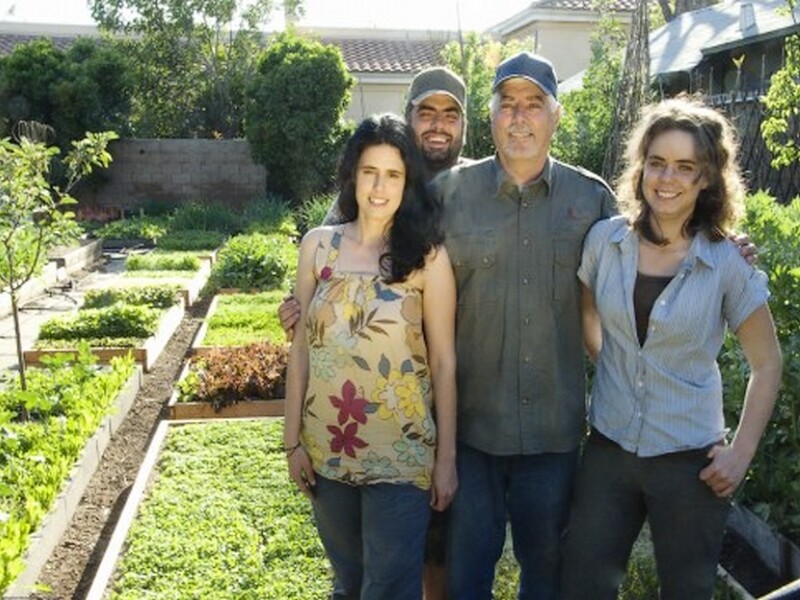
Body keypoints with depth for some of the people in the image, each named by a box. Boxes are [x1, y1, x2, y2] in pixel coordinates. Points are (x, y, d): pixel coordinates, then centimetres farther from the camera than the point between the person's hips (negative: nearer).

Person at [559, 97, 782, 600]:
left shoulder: (728, 265, -11)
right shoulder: (605, 240, -5)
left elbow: (767, 364, -1)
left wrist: (741, 453, -5)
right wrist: (610, 366, 7)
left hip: (690, 461, -2)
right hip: (610, 448, 2)